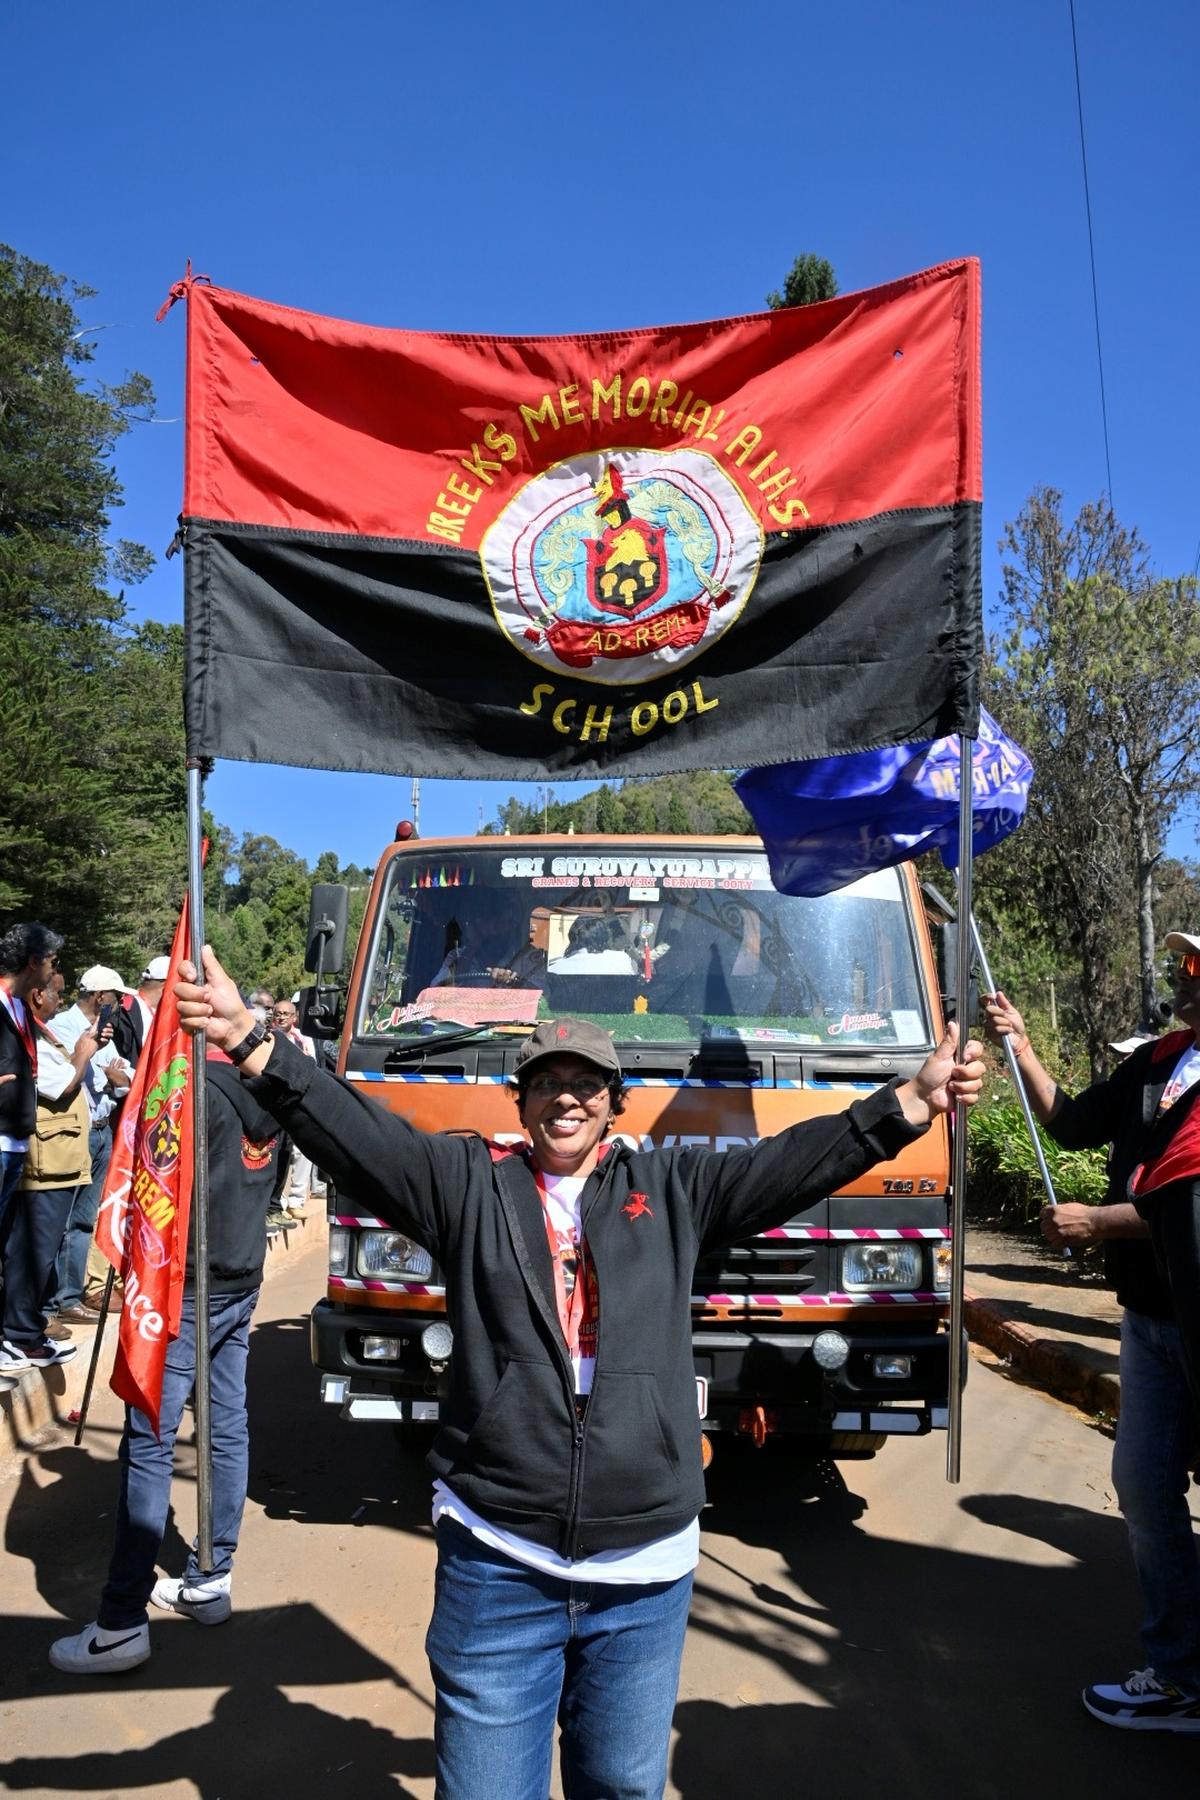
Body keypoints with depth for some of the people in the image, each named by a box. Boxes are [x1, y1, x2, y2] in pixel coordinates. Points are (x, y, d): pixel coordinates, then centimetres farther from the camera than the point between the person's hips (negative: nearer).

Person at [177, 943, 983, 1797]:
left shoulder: (672, 1189, 6)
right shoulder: (469, 1184, 1)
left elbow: (796, 1161, -1)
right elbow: (356, 1131, -9)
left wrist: (914, 1101, -12)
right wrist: (250, 1041, -22)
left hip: (646, 1567, 2)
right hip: (496, 1563, -1)